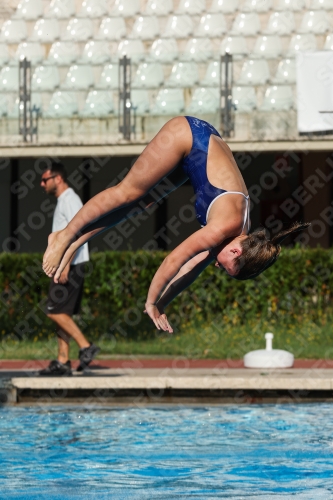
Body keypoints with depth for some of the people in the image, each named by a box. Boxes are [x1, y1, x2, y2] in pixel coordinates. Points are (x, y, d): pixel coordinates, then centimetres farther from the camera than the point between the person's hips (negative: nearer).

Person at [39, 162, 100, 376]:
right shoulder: (63, 200, 18)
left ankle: (86, 347, -10)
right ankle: (63, 362, 9)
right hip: (66, 265, 10)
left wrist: (65, 265, -25)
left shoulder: (70, 200, -12)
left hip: (71, 266, -10)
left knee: (56, 311, -11)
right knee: (62, 313, 9)